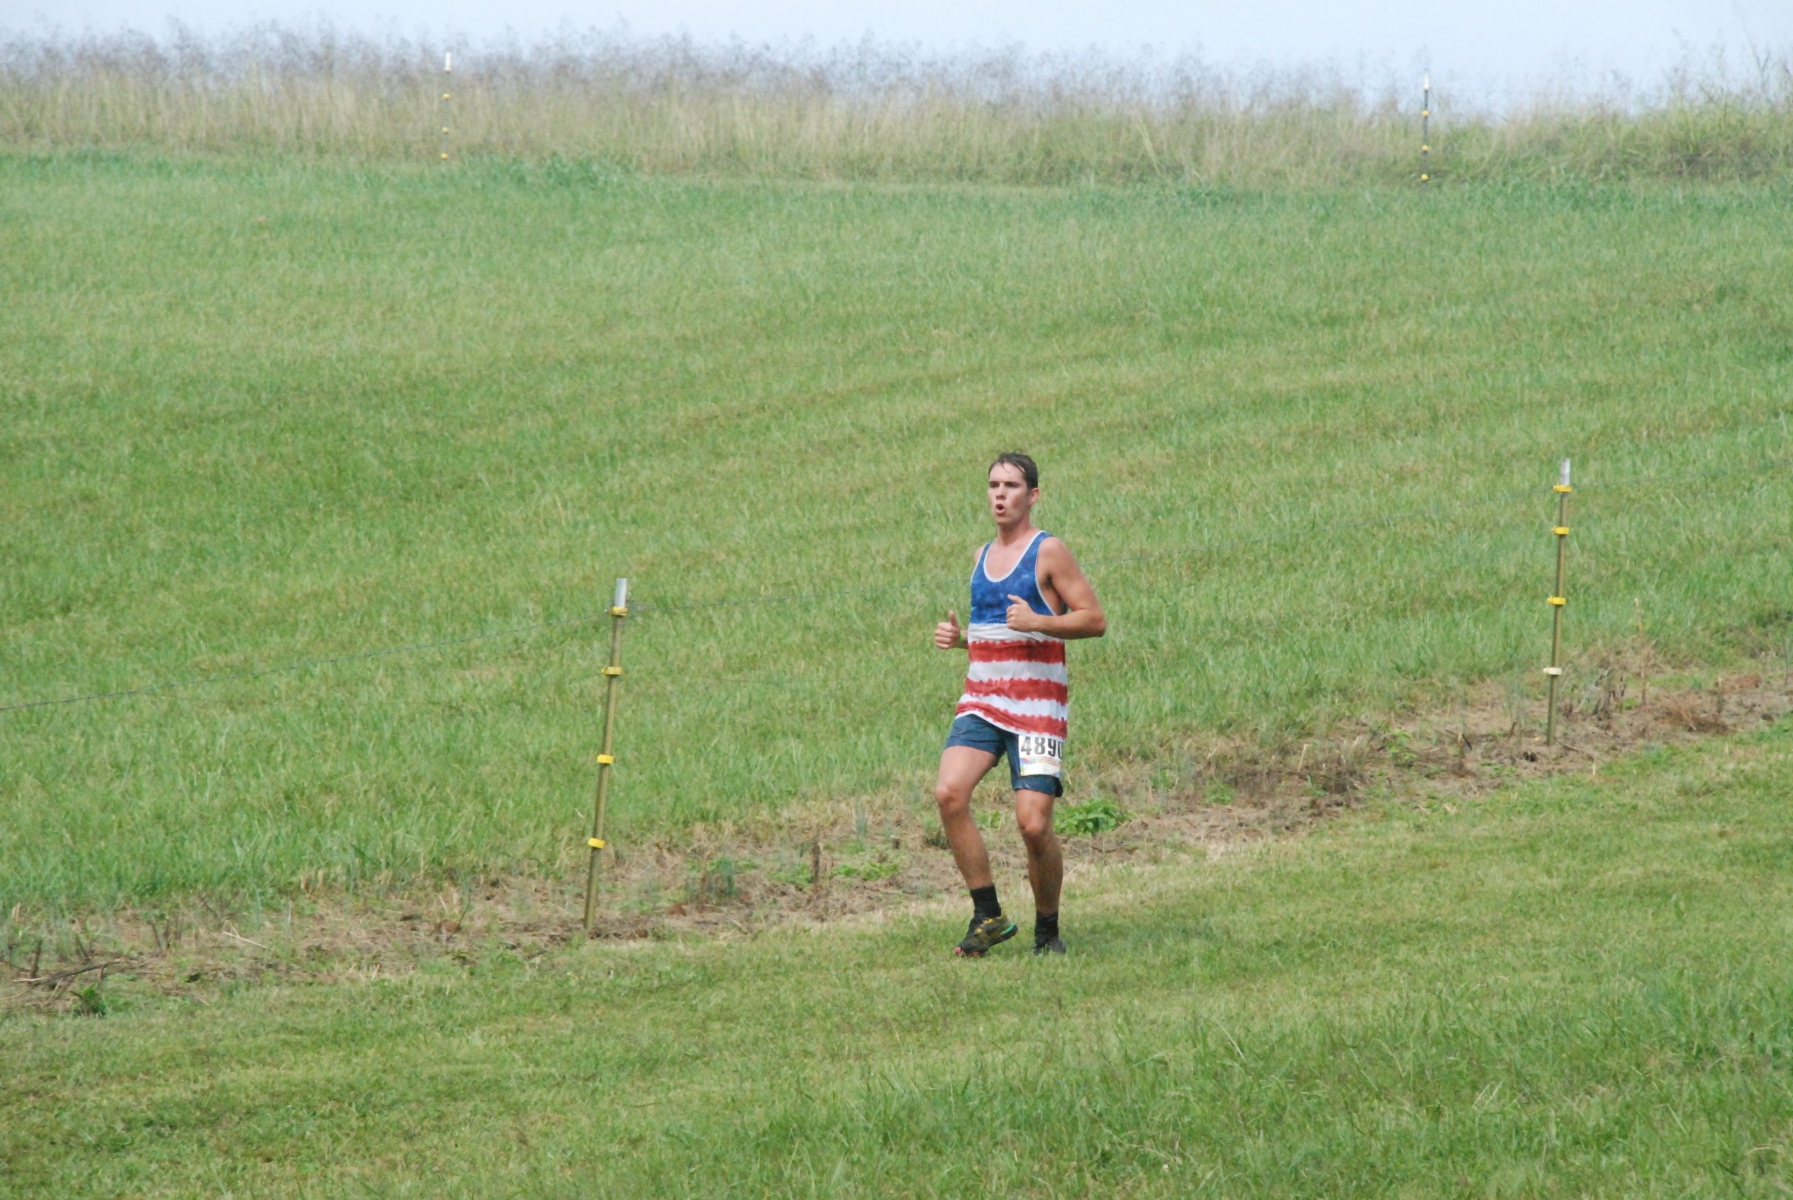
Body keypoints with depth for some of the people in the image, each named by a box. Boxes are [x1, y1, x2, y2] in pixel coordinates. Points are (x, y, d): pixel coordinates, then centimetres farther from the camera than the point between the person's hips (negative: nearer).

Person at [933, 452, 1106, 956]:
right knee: (949, 793, -18)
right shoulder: (984, 556, 18)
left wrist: (1038, 622, -22)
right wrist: (957, 636, 10)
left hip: (1036, 704, -6)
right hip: (980, 701, 6)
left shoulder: (1048, 552, -3)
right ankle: (988, 915, -10)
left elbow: (1095, 620, -7)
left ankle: (1047, 929, 9)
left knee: (1033, 823, -12)